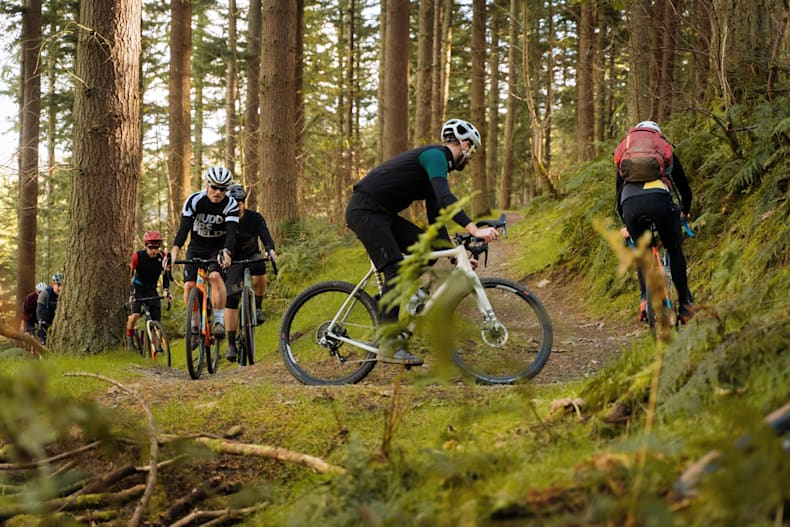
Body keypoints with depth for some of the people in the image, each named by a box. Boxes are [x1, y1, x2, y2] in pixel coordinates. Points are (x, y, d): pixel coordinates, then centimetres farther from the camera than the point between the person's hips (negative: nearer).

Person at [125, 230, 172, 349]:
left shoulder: (162, 257, -14)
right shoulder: (138, 256, -20)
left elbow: (165, 275, -7)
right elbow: (130, 274, -18)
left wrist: (166, 291, -22)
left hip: (152, 290, 2)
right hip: (138, 288, -2)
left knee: (156, 320, -8)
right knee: (135, 315, -23)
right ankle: (129, 339, -1)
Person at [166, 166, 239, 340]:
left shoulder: (231, 205, -20)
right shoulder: (194, 201, -19)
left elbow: (231, 233, -32)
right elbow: (184, 228, -27)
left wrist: (226, 252, -53)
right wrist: (174, 251, -44)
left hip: (218, 247, -2)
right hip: (197, 246, 2)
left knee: (215, 276, -29)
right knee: (189, 285, -13)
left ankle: (219, 321, -22)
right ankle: (195, 325, 5)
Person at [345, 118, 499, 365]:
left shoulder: (437, 166, 19)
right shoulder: (435, 156, -12)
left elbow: (436, 216, 22)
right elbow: (445, 199, -29)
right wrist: (474, 229, -37)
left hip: (381, 214, 10)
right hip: (364, 211, -10)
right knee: (396, 270, -18)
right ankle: (389, 346, -19)